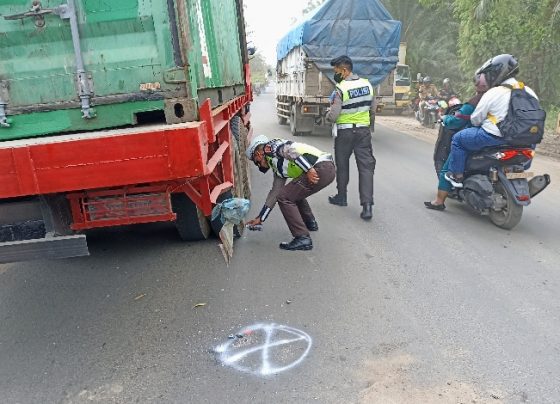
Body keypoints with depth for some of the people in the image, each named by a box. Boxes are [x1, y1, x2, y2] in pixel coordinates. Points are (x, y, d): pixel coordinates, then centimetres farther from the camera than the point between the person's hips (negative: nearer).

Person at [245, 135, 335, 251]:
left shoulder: (272, 147, 3)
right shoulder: (277, 166, 26)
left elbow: (292, 150, -17)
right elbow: (275, 193, 28)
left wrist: (308, 169, -23)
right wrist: (260, 218, 31)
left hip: (321, 168, -10)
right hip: (328, 168, 10)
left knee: (284, 198, -5)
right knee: (294, 193, 28)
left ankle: (303, 238, -6)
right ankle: (310, 223, 40)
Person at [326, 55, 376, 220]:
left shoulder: (341, 89, -15)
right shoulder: (367, 84, 4)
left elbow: (332, 117, -18)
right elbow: (373, 110, 10)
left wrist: (328, 115, 3)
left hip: (344, 132, -4)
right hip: (364, 131, 4)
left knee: (342, 165, 14)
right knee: (366, 166, 0)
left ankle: (341, 197, 29)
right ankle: (367, 205, -10)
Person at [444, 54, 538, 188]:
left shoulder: (492, 94, -14)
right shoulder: (529, 91, 3)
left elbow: (475, 119, -6)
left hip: (493, 137, -7)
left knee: (458, 139, 10)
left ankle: (457, 176, 11)